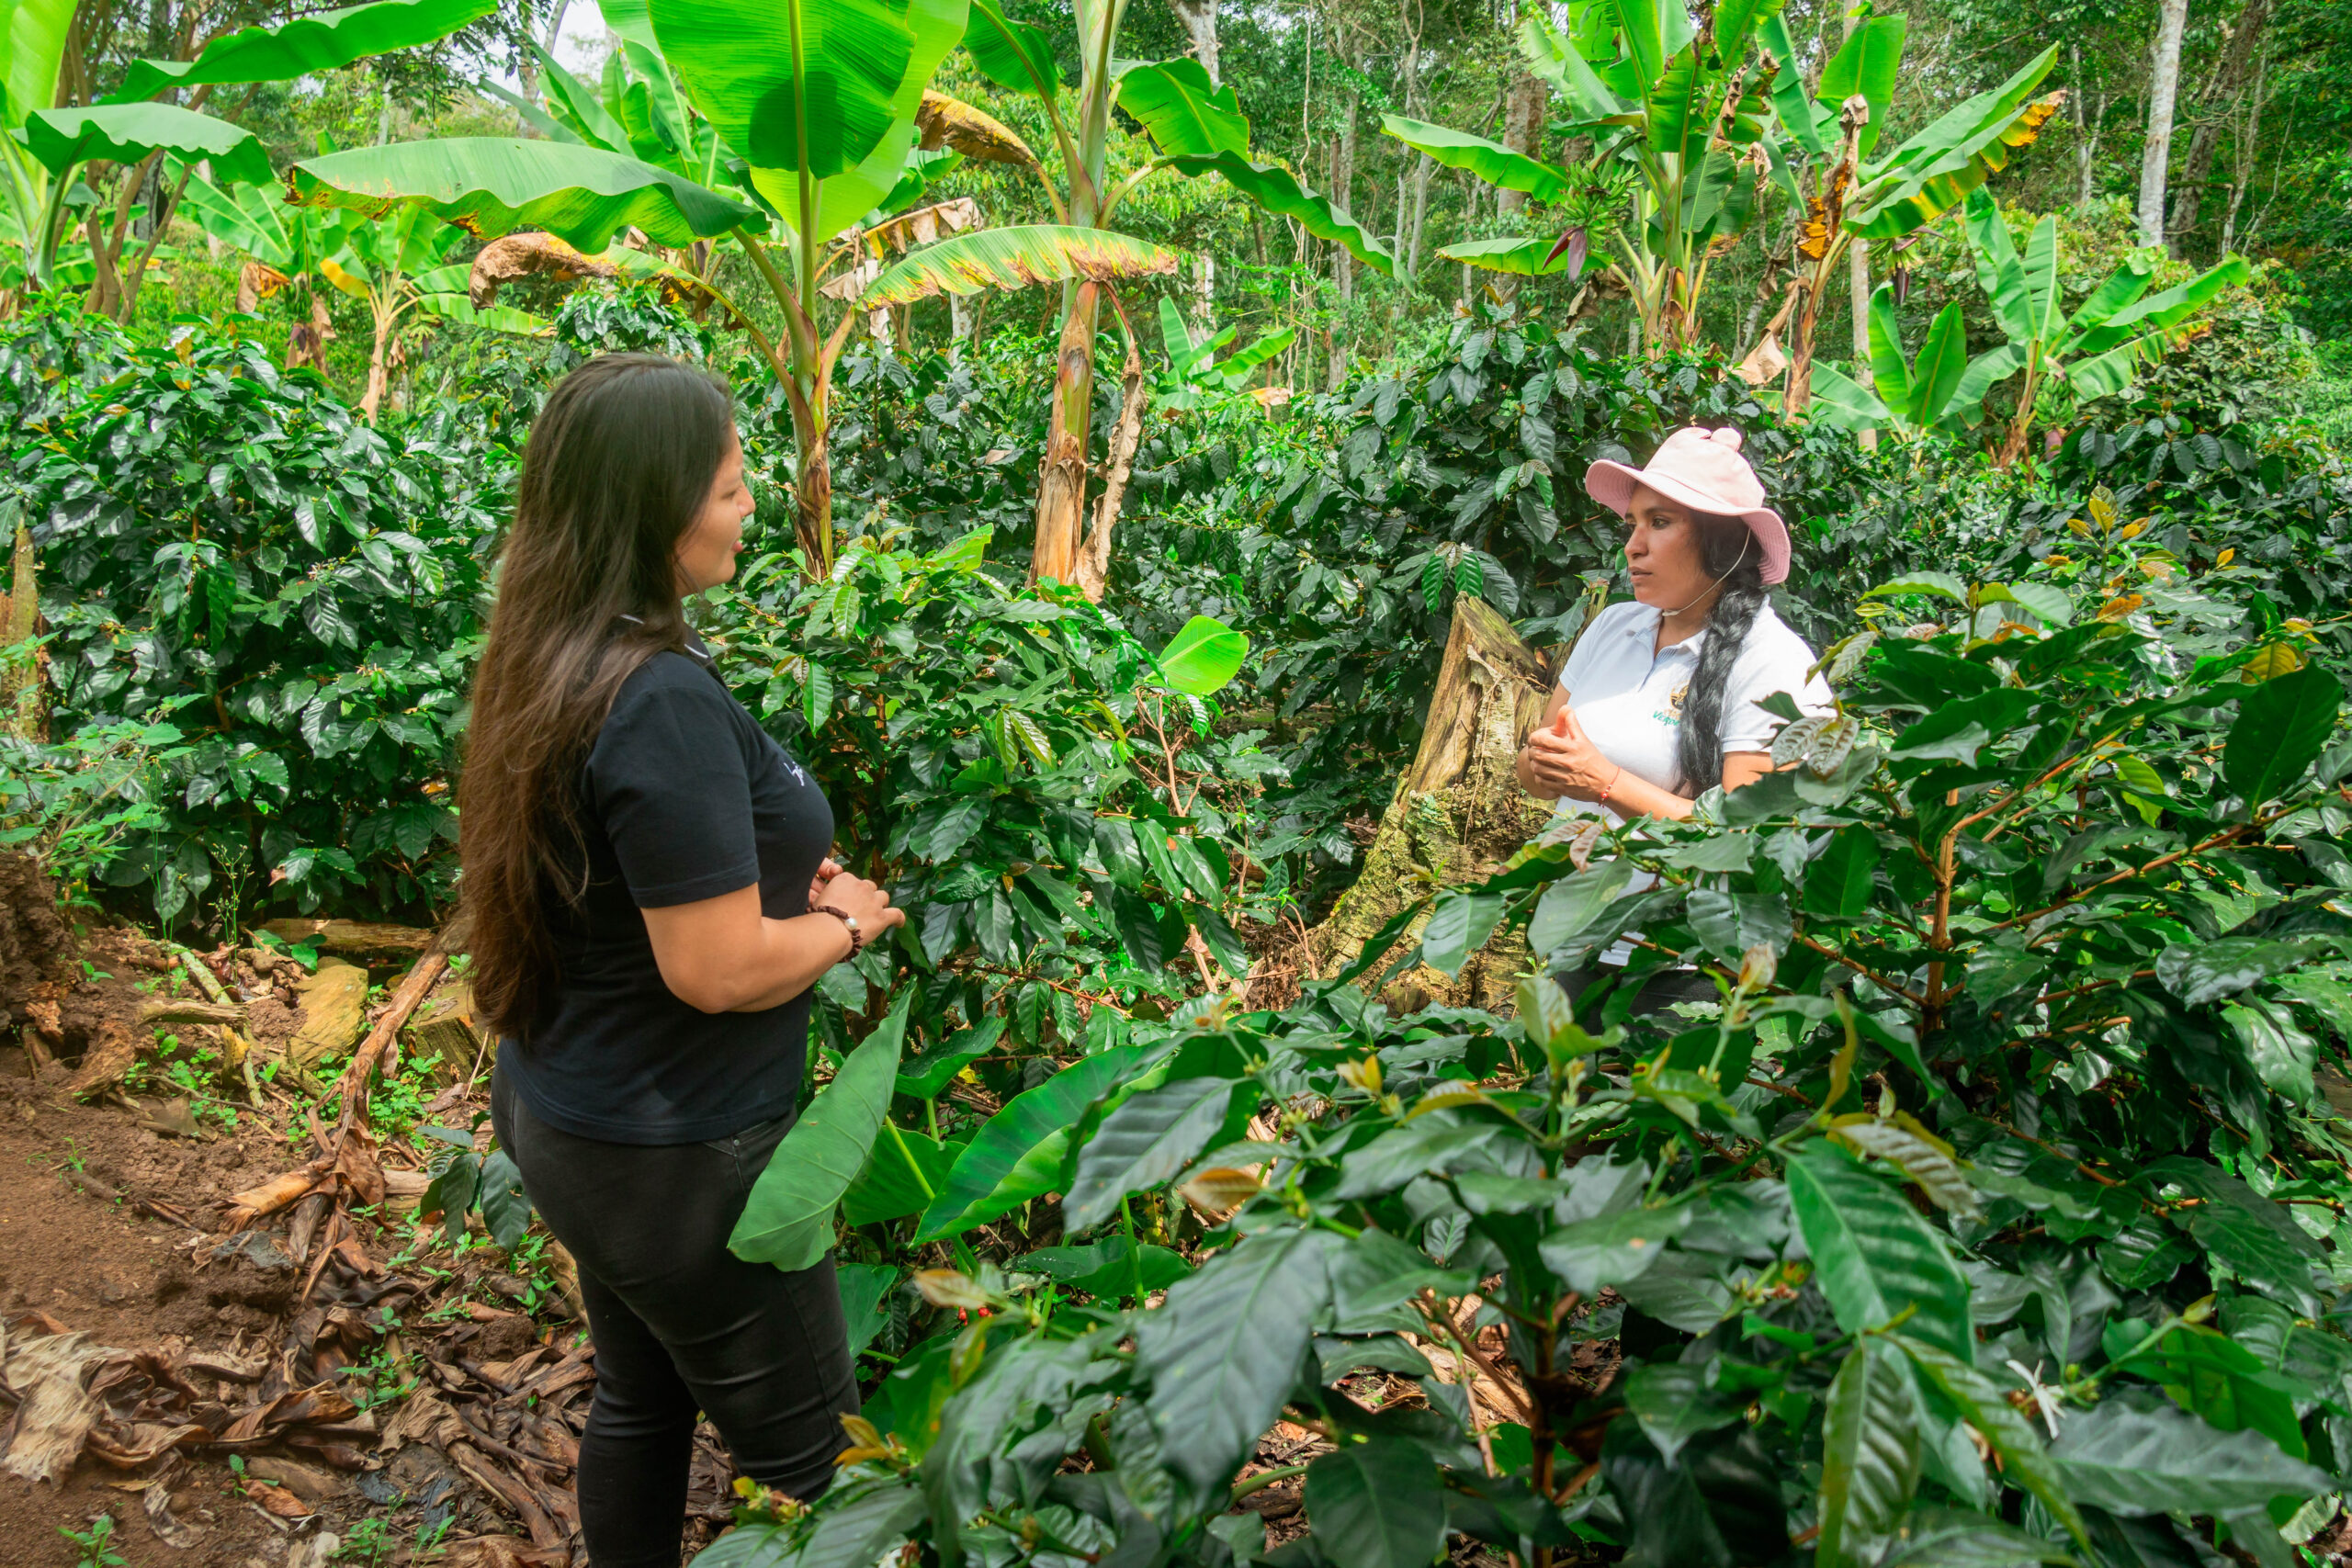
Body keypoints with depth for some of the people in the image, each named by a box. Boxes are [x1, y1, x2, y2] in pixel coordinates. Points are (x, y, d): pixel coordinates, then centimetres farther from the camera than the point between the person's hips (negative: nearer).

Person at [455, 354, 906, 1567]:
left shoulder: (552, 667, 0)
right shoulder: (665, 702, -28)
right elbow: (720, 970, -27)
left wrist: (780, 871, 1)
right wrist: (846, 923, -9)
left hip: (566, 1113, 9)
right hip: (677, 1156, -9)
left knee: (639, 1398, 25)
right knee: (800, 1453, 11)